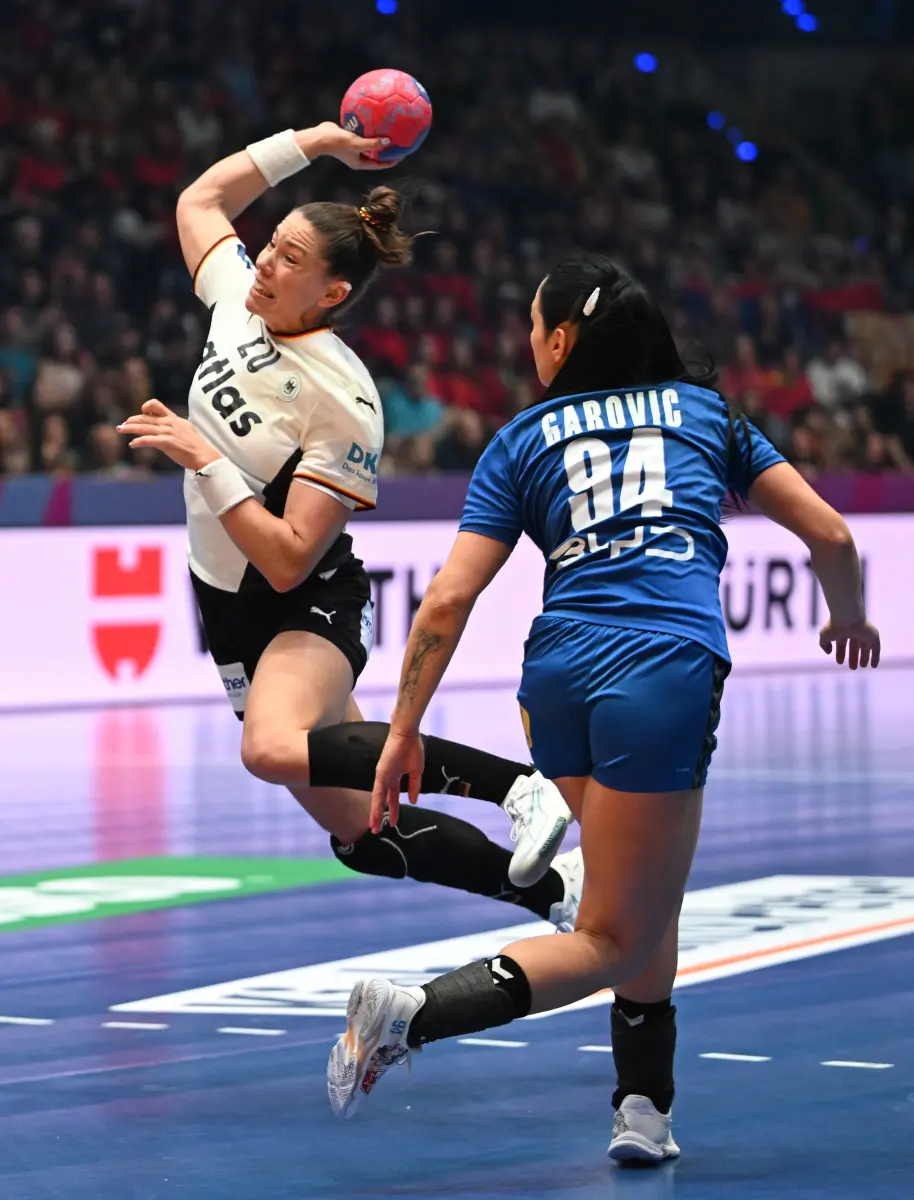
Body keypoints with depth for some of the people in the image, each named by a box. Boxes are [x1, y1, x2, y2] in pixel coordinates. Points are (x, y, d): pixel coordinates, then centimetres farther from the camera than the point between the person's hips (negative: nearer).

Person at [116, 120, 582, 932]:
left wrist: (204, 459, -27)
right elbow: (201, 198, 13)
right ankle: (555, 889, 21)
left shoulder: (341, 402, -23)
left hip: (308, 613, -7)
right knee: (362, 838, 5)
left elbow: (288, 561, -25)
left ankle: (520, 784, -29)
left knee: (276, 749, -40)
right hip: (233, 612, 7)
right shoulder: (239, 302, -4)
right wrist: (316, 140, 6)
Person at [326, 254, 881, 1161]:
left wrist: (403, 731, 13)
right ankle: (413, 1013, -18)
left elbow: (447, 602, 6)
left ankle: (644, 1105, 18)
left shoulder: (522, 440, 15)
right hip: (667, 673, -3)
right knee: (614, 942, 0)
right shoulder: (705, 409, 17)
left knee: (650, 903, 23)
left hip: (557, 674, 3)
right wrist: (848, 617, 38)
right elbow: (828, 535, 17)